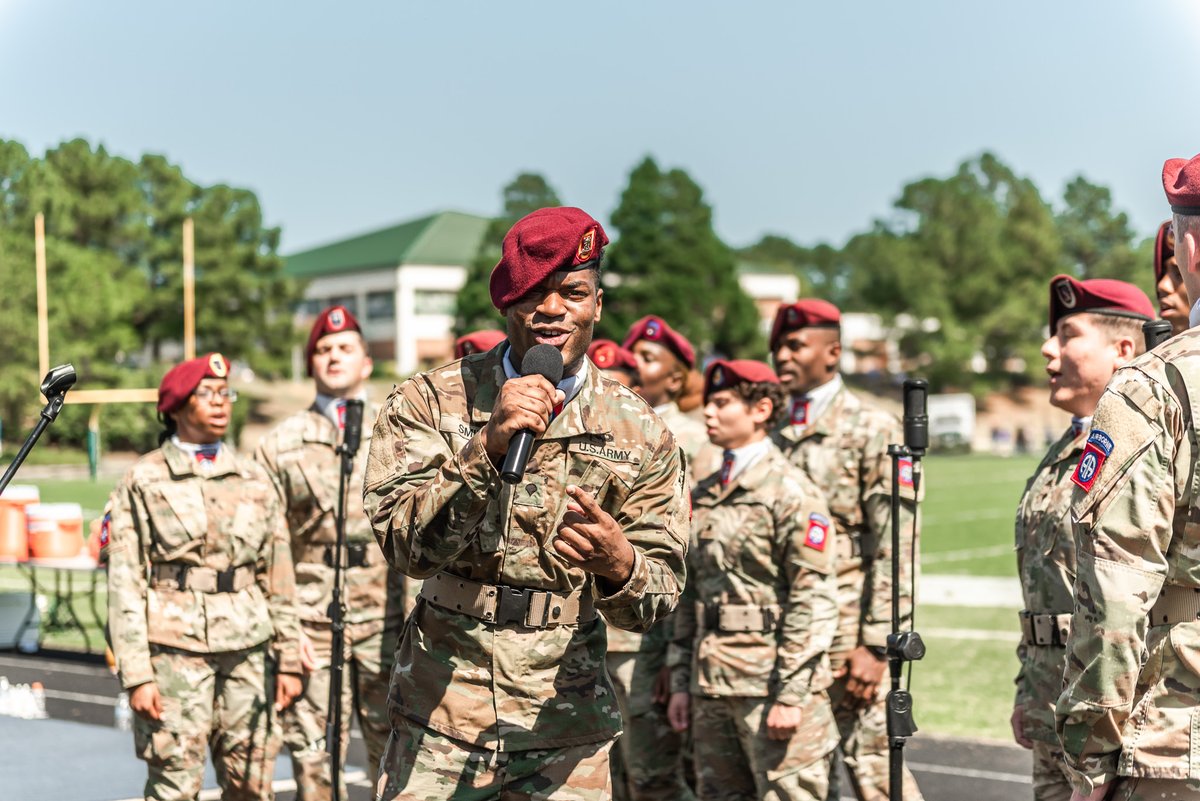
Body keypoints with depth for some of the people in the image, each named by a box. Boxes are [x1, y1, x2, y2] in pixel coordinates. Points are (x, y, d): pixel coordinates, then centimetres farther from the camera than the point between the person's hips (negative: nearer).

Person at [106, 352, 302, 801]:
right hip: (174, 650, -3)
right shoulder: (143, 483, 3)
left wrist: (288, 661, 10)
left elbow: (278, 582, 16)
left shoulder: (254, 482, 14)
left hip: (248, 651, 4)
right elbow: (125, 586, -1)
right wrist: (136, 675, -8)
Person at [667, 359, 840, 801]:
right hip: (711, 683, 7)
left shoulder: (792, 492, -8)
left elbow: (814, 601, -13)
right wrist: (681, 681, 13)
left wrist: (791, 694, -17)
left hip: (773, 682, -7)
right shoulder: (702, 496, 15)